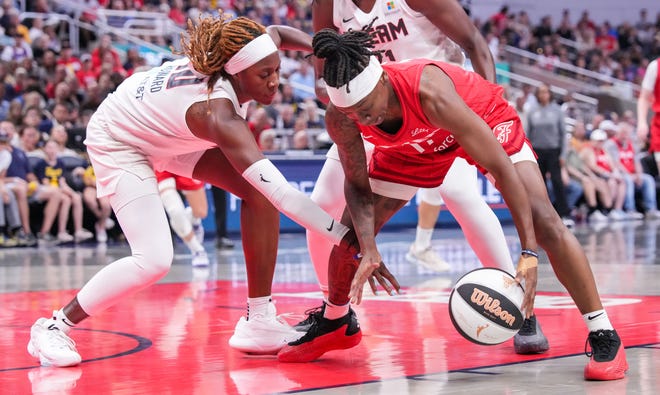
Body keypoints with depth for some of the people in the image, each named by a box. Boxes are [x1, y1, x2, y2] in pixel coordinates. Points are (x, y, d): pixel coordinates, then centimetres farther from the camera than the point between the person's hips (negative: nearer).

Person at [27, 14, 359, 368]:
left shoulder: (236, 53, -20)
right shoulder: (218, 115, -40)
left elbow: (275, 33, 6)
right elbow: (280, 192, -45)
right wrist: (344, 236, -48)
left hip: (165, 131, 8)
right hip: (116, 141, -8)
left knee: (257, 191, -9)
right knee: (154, 261, -22)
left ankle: (258, 321, -3)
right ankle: (54, 328, -3)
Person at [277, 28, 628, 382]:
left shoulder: (430, 95, -44)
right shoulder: (340, 119, -29)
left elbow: (501, 167, -40)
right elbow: (357, 184, -12)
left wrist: (529, 254, -44)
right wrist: (368, 250, -30)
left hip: (486, 122, -4)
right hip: (417, 143, 5)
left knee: (544, 221, -22)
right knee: (352, 231, 0)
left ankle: (603, 334, -11)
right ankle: (335, 323, 28)